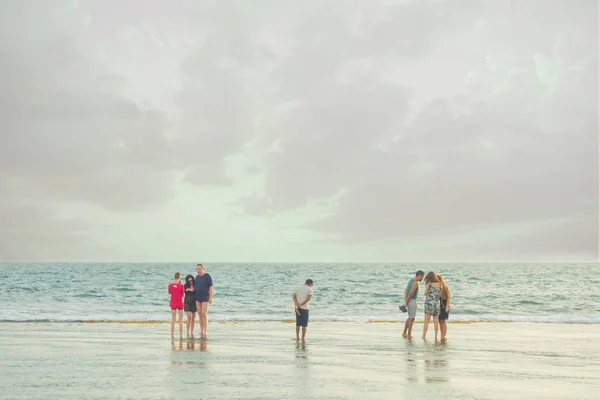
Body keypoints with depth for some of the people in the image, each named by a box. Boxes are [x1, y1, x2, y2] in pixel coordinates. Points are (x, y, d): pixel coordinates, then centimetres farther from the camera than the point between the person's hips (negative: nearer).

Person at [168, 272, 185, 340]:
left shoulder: (170, 285, -5)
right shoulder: (181, 285, -14)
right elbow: (183, 295, -6)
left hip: (173, 303, 3)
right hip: (180, 303, -3)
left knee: (173, 319, 12)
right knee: (181, 320, 4)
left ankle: (172, 334, 12)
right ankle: (181, 335, 1)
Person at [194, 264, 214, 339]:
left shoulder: (207, 276, -10)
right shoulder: (197, 277, 11)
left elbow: (211, 287, -12)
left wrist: (211, 298, -18)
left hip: (205, 298, -7)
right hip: (198, 298, 7)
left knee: (204, 314, -12)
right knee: (200, 314, 6)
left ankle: (206, 331, -12)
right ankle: (201, 331, 11)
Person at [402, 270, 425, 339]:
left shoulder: (411, 280, 12)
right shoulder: (415, 283, -19)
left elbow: (406, 290, 13)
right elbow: (410, 293, -23)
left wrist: (405, 301, 8)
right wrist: (406, 302, -16)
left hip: (409, 301, 10)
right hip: (412, 301, -10)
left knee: (410, 317, 18)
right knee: (412, 318, -1)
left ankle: (404, 333, 21)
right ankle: (409, 335, 4)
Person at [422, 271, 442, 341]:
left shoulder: (428, 284, -8)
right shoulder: (440, 284, 1)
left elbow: (425, 294, -1)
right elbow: (440, 295, 8)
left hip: (429, 302, -3)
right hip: (437, 303, 3)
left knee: (426, 321, 4)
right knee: (436, 321, 6)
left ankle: (424, 336, 3)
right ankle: (436, 337, 6)